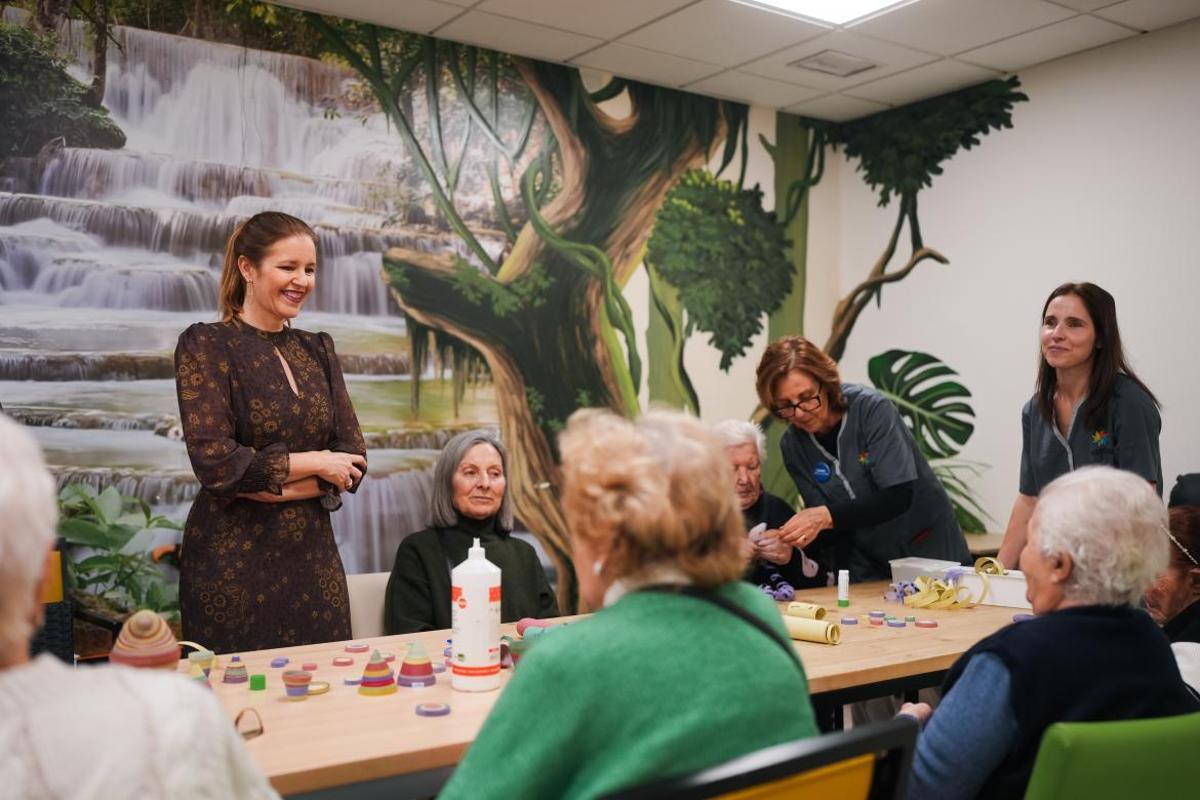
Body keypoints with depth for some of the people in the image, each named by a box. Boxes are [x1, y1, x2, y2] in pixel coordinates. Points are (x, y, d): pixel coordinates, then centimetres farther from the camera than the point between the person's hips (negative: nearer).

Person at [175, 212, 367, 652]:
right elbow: (216, 463, -16)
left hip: (314, 558, 5)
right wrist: (313, 464, -8)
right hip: (234, 563, -4)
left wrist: (272, 482, -11)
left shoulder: (317, 349, 9)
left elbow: (353, 459, 2)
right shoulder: (206, 345, -5)